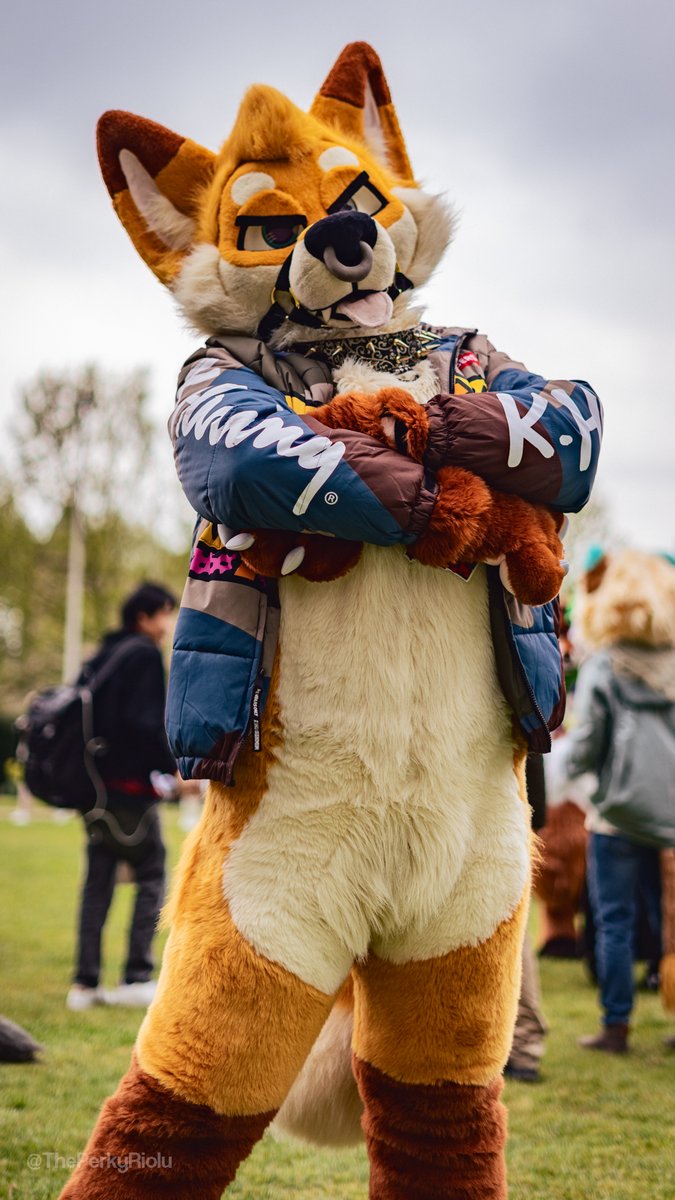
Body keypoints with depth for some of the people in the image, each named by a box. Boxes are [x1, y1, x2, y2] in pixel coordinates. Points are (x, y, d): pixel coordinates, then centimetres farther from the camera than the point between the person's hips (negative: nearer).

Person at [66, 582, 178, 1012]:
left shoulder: (101, 657, 16)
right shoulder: (145, 655, -9)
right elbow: (145, 722, -19)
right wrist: (176, 767, -15)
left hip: (96, 784, 8)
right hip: (131, 785, -8)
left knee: (98, 881, 10)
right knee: (151, 878, 1)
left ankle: (85, 983, 9)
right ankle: (137, 979, -3)